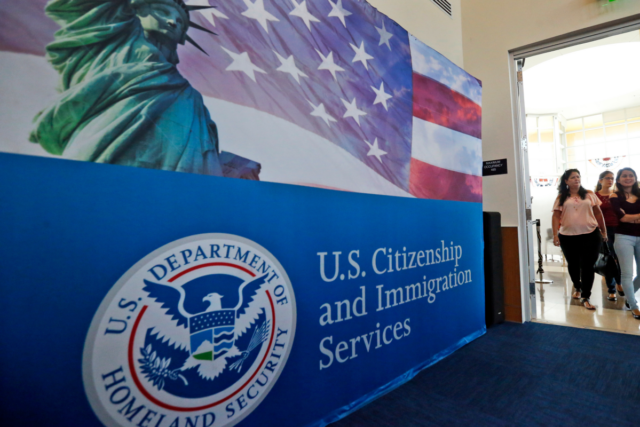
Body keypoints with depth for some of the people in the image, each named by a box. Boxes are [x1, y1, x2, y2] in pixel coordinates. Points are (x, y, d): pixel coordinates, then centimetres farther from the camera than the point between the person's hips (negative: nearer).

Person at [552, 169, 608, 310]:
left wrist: (604, 231, 9)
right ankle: (577, 288, 38)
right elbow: (556, 217, -2)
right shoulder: (561, 198, 2)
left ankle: (585, 297, 6)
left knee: (588, 266, -1)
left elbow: (598, 213, 10)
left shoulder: (589, 194, 6)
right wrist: (555, 235, -9)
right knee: (573, 265, 14)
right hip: (568, 237, 0)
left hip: (590, 235, 0)